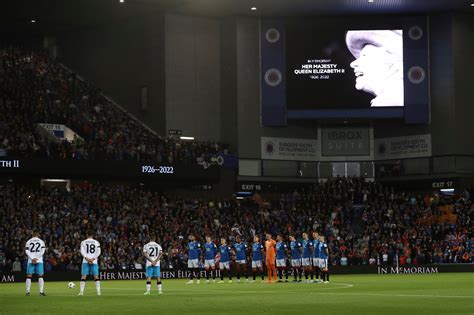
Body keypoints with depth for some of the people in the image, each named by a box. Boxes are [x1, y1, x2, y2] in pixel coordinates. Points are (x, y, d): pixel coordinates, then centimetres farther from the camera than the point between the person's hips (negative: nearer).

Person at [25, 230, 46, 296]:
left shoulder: (28, 242, 7)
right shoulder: (41, 241, 6)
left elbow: (26, 251, -3)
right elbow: (42, 251, -3)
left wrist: (32, 258, -7)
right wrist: (36, 258, -7)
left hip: (31, 261, 0)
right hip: (39, 261, 0)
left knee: (29, 276, 5)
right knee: (40, 276, 2)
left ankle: (27, 291, 0)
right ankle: (41, 291, -6)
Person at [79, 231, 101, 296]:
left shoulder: (83, 242, 6)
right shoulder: (96, 242, 8)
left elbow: (82, 251, -5)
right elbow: (98, 252, -1)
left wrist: (87, 258, -10)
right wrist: (93, 259, -8)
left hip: (85, 261, -1)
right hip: (94, 261, 1)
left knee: (83, 276, 0)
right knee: (96, 276, 5)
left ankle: (81, 292, -7)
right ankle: (98, 291, -1)